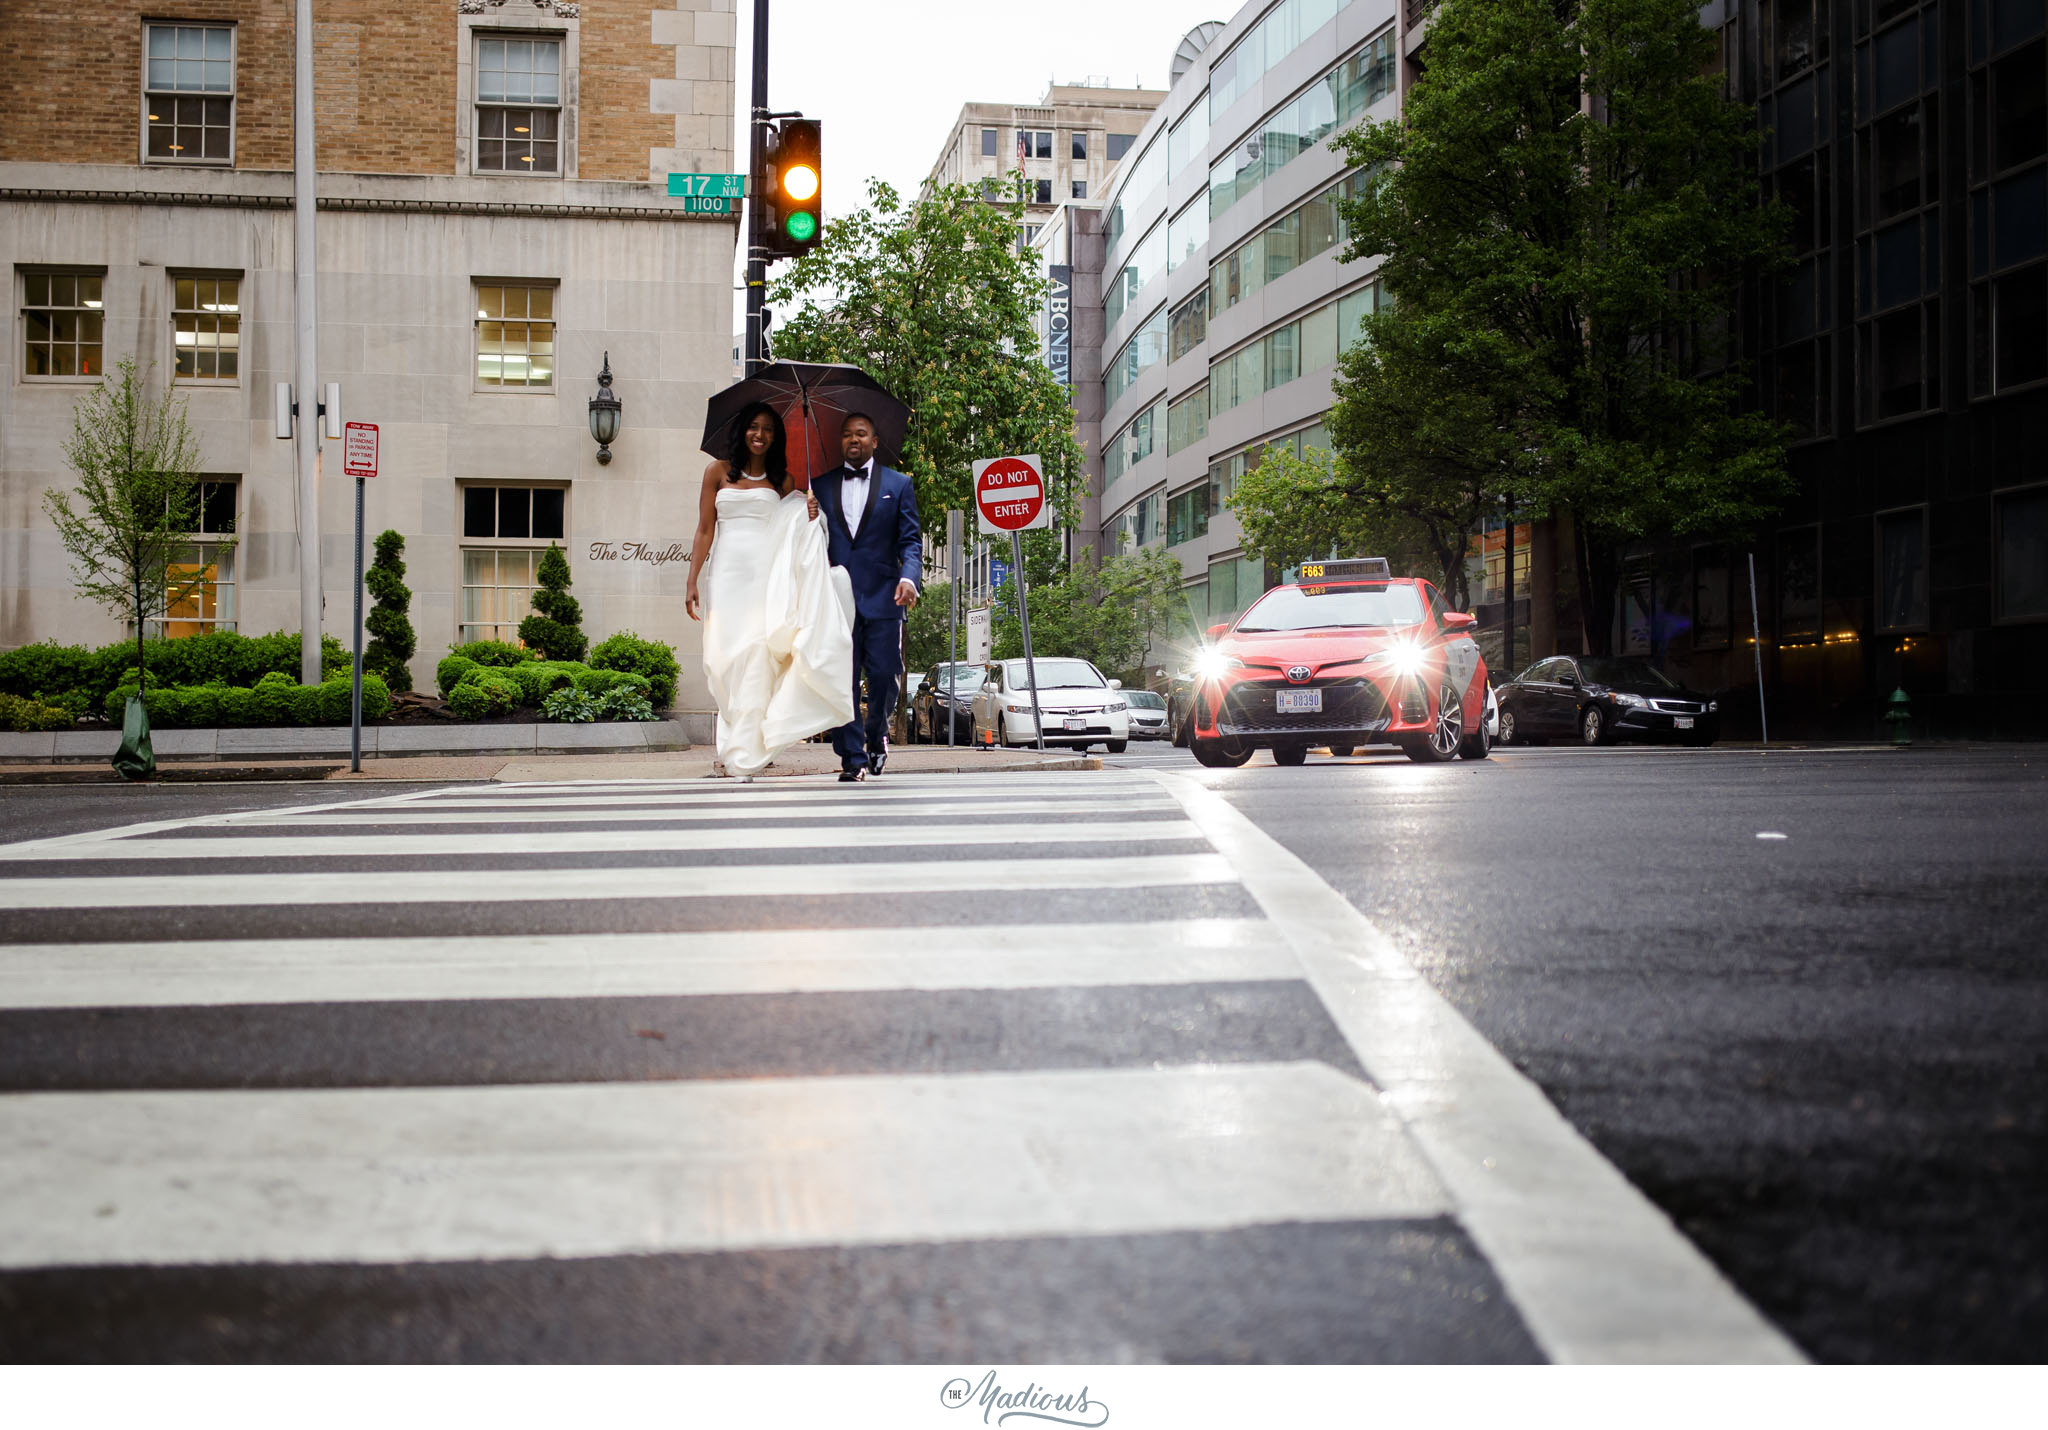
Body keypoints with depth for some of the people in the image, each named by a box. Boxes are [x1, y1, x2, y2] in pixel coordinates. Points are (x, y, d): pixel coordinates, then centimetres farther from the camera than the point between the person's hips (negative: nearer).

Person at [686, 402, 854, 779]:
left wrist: (808, 517, -4)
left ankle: (746, 752, -5)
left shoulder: (781, 480, 14)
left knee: (758, 654, -9)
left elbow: (791, 536, 17)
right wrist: (693, 582, 0)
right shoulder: (718, 472, 10)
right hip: (729, 574, 0)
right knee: (729, 654, -5)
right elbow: (704, 532, 6)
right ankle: (735, 745, 3)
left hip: (769, 575, 0)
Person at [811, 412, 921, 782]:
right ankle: (852, 758, 0)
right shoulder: (820, 485, 14)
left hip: (882, 598, -1)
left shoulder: (898, 484, 10)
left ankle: (876, 737, 25)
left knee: (883, 676, -3)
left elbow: (910, 541, 4)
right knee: (842, 679, -5)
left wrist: (909, 577, -13)